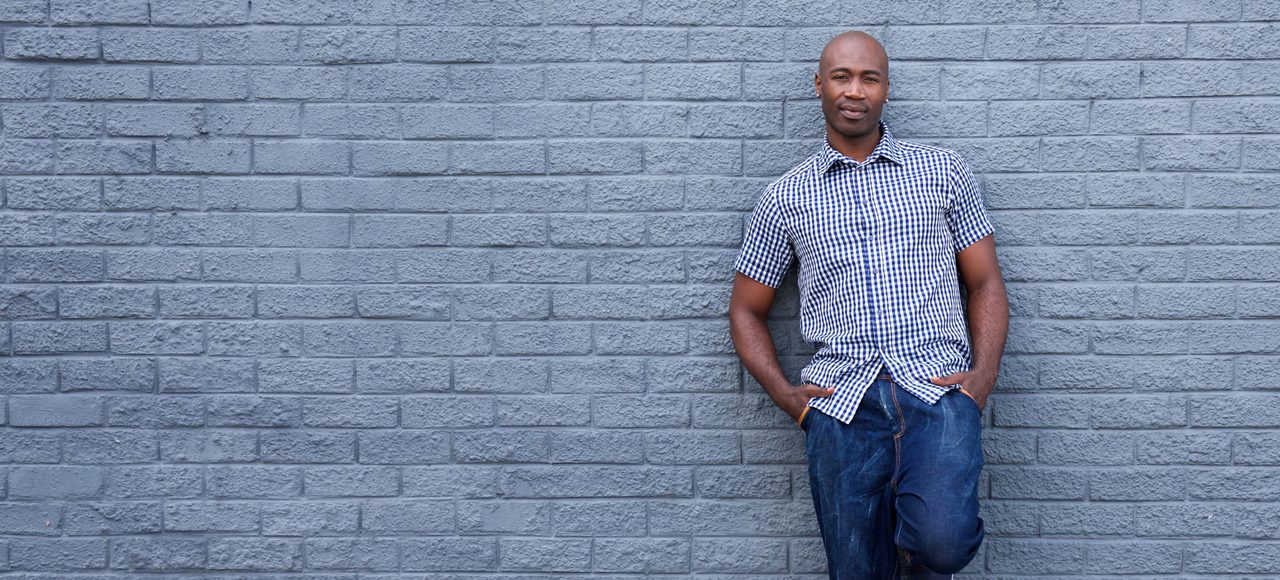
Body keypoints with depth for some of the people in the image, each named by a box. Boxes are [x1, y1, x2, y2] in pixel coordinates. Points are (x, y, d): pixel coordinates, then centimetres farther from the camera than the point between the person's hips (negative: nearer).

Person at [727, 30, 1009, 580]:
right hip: (842, 399, 1)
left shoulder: (943, 171, 13)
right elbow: (746, 311, 16)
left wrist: (984, 374, -2)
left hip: (938, 387, -1)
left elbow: (984, 283, 14)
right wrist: (784, 393, 2)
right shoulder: (784, 198, 12)